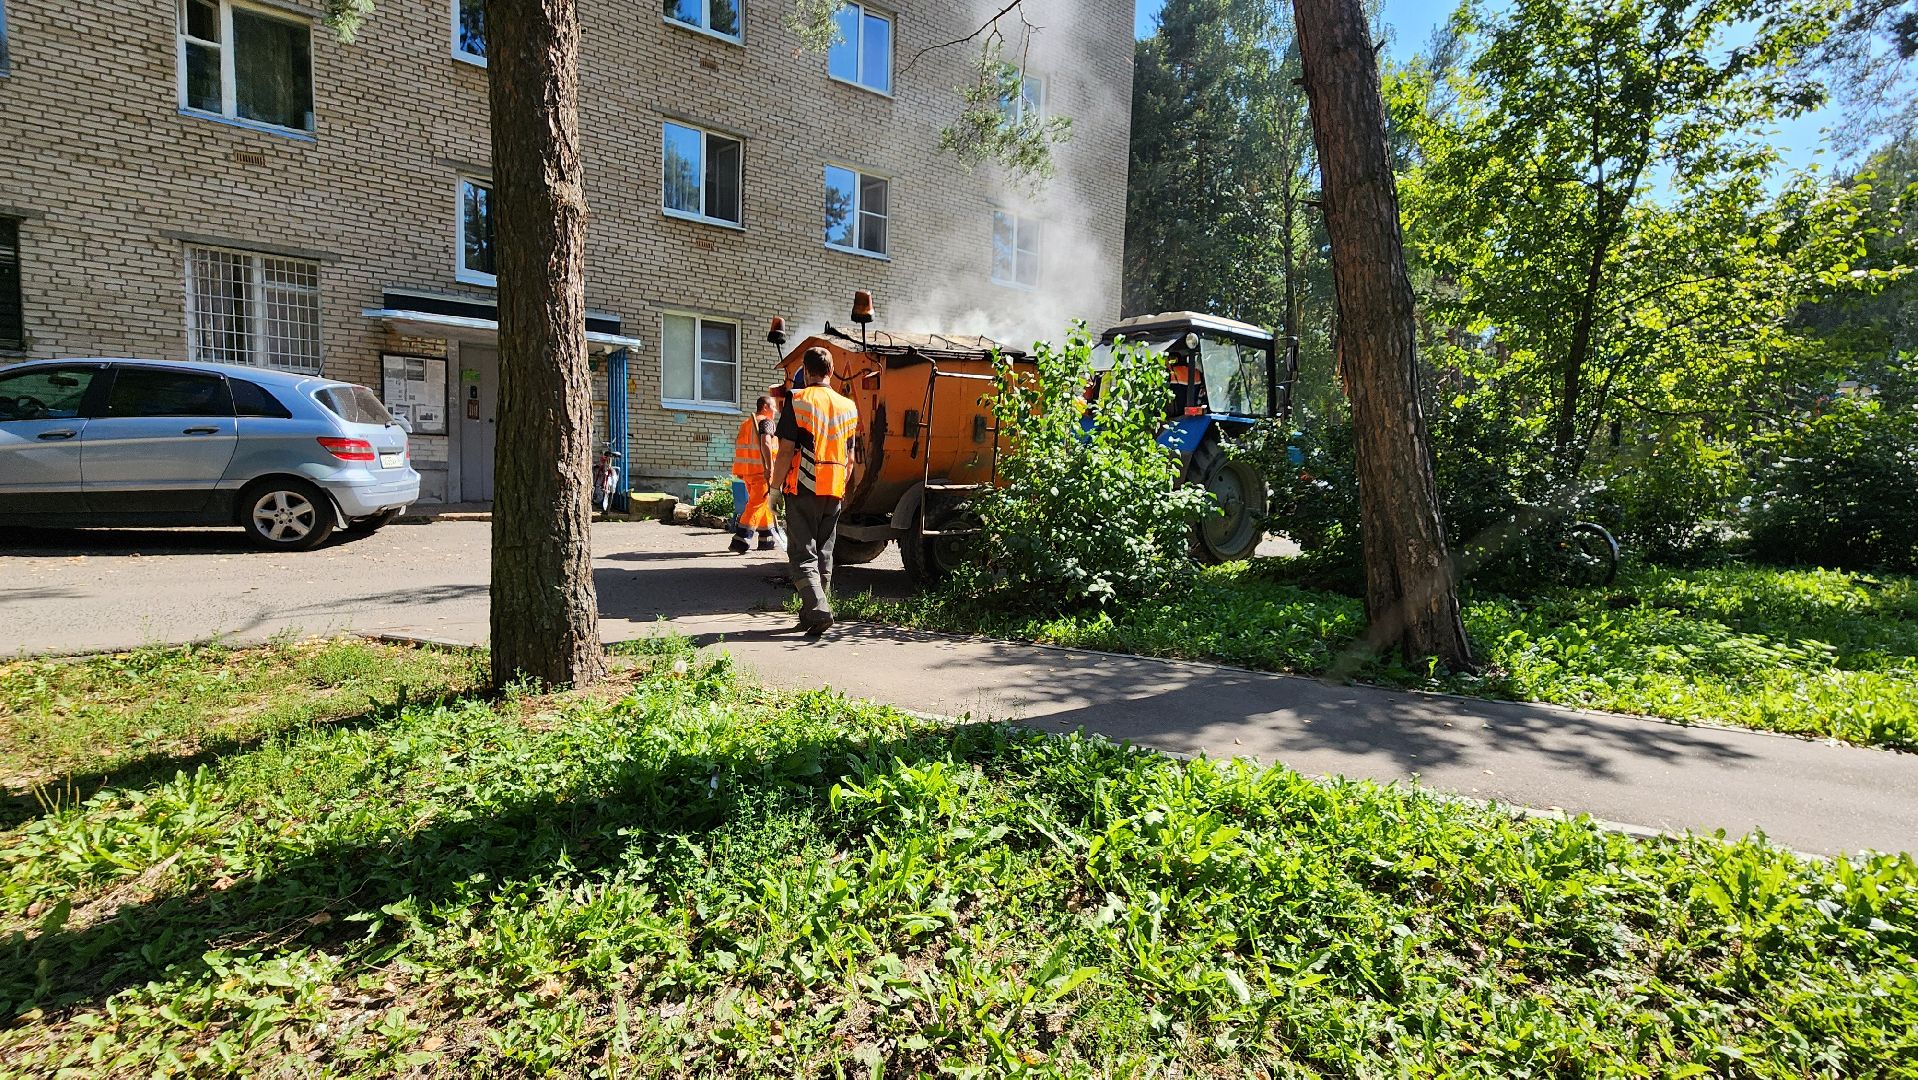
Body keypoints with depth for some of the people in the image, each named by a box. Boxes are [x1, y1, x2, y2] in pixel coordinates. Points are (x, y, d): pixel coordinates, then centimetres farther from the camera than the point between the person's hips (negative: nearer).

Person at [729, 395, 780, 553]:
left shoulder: (746, 422, 20)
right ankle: (740, 540, -15)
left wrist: (738, 469, 22)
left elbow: (738, 445, 20)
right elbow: (765, 444, -21)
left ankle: (766, 539, 24)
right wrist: (770, 468, -24)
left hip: (746, 469, 9)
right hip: (760, 470, -9)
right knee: (757, 504, -8)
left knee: (763, 503, 18)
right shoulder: (765, 422, -7)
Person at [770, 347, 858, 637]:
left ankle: (818, 611, -16)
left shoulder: (797, 401, -6)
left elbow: (786, 451, -10)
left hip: (802, 489, -5)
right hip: (833, 492, 5)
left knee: (803, 554, -1)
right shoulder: (848, 406, 10)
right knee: (824, 555, 13)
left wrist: (777, 485, 0)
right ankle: (811, 615, 21)